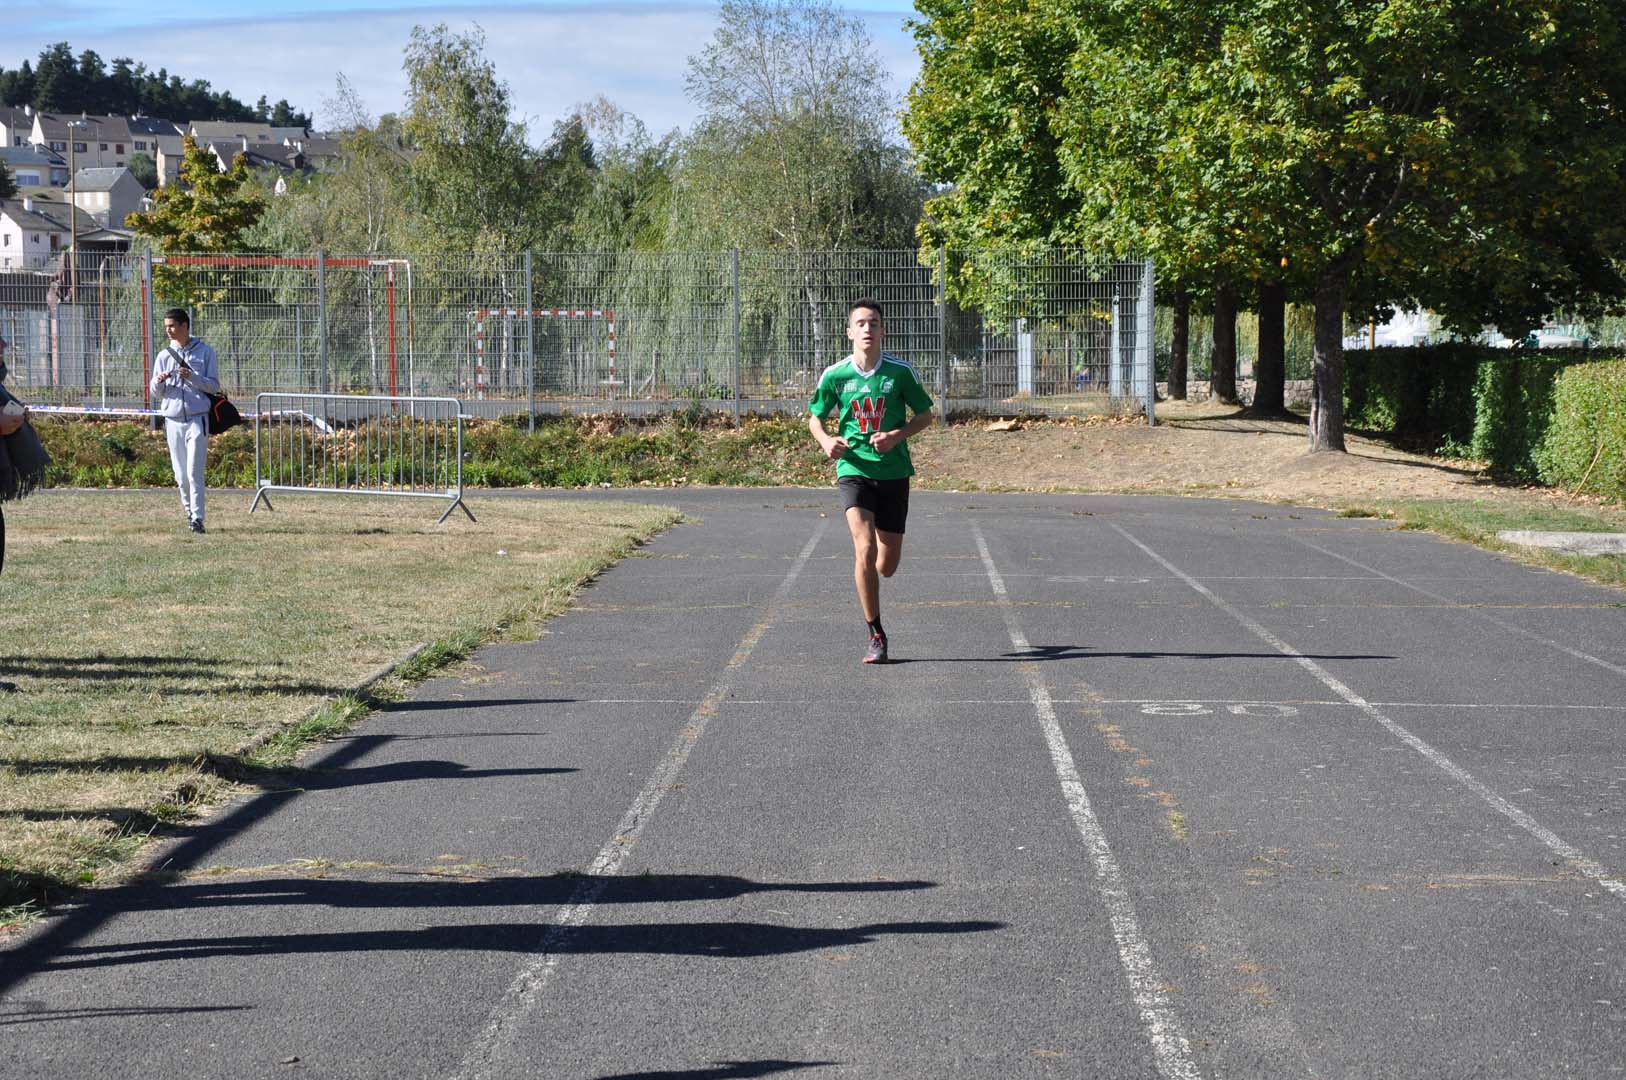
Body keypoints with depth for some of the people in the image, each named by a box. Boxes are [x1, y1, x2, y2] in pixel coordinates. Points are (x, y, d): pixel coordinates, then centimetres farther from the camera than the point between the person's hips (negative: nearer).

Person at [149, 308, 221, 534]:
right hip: (173, 420, 4)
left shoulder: (205, 352, 2)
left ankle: (197, 518, -12)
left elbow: (214, 386, -2)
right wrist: (159, 382, -11)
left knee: (194, 472, -11)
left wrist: (192, 377, -17)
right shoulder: (164, 356, 11)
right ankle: (188, 509, 25)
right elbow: (156, 394, 11)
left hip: (197, 418, -4)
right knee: (180, 475, 7)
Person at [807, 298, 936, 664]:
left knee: (887, 567, 5)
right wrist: (826, 441, -10)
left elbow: (926, 415, 7)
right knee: (865, 551, -20)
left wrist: (897, 435, -12)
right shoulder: (834, 375, -2)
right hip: (853, 469, -1)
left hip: (894, 472, 1)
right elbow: (815, 417, 12)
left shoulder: (901, 371, -3)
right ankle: (876, 636, -8)